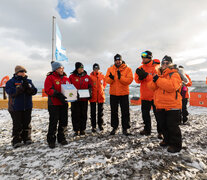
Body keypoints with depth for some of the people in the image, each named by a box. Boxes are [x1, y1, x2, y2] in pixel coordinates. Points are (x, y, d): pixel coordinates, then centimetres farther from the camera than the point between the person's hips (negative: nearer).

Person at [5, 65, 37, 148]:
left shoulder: (29, 81, 8)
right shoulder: (11, 82, -1)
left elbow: (34, 91, -4)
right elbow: (11, 92, -17)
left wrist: (28, 86, -21)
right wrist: (22, 87, -25)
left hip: (27, 107, 3)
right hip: (15, 107, -3)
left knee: (27, 123, 11)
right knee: (17, 125, 2)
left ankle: (27, 138, 24)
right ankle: (16, 141, 16)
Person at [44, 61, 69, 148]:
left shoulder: (65, 78, 12)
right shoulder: (50, 77, -5)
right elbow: (48, 90, -15)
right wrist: (59, 95, -25)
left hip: (64, 103, 6)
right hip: (54, 104, -5)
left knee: (64, 122, 11)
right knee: (53, 122, 2)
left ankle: (61, 138, 27)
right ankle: (51, 141, 18)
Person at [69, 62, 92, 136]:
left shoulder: (87, 77, 7)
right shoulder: (72, 76, 1)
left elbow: (89, 86, 11)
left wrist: (89, 93, -6)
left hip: (84, 99, 2)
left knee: (83, 114, 8)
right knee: (75, 115, 3)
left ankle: (82, 129, 22)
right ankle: (76, 130, 16)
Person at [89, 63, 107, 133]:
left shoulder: (102, 76, 4)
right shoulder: (90, 76, -4)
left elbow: (104, 83, 20)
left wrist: (102, 88, 8)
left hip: (101, 96, 2)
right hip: (93, 96, -2)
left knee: (100, 111, 12)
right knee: (93, 112, 5)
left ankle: (100, 124, 27)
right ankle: (93, 126, 16)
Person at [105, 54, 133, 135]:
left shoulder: (127, 69, -1)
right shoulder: (110, 69, 6)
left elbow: (129, 80, -12)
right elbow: (107, 80, -1)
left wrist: (120, 77, -25)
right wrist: (111, 78, -23)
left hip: (124, 93, -2)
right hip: (113, 93, 2)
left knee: (125, 112, 3)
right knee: (114, 111, 11)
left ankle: (125, 128, 17)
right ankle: (114, 127, 26)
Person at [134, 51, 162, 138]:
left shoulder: (156, 67, -7)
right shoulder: (141, 68, 8)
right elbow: (137, 80, 1)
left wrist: (146, 75, -29)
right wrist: (140, 77, -21)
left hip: (155, 95, -5)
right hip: (144, 95, 5)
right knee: (145, 113, 15)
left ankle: (160, 131, 19)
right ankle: (147, 129, 32)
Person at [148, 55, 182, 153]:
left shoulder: (174, 74, -7)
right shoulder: (159, 74, 13)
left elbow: (171, 86, -25)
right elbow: (152, 87, 5)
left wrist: (158, 80, -23)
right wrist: (154, 80, -16)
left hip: (172, 106, -6)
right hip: (160, 106, 7)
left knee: (172, 126, 1)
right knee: (163, 125, 18)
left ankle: (176, 144, 19)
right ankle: (167, 140, 37)